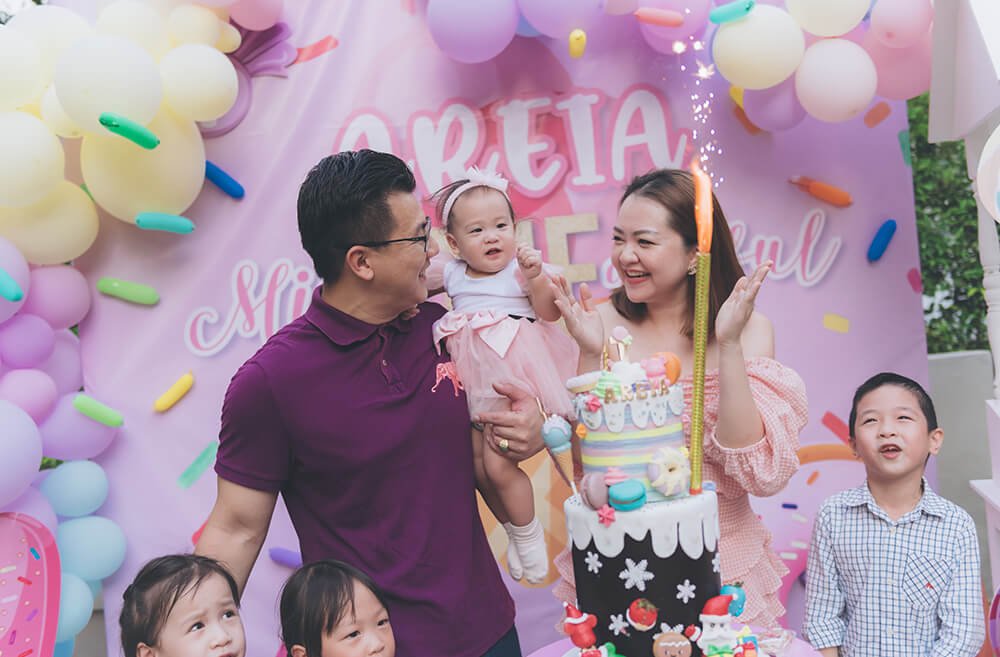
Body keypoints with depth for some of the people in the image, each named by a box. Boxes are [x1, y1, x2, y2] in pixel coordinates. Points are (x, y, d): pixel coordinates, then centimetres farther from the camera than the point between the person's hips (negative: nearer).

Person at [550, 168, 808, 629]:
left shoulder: (747, 328, -8)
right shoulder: (605, 323, -7)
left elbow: (762, 476, -17)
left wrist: (728, 346, -22)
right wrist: (591, 356, -19)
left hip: (721, 554, 0)